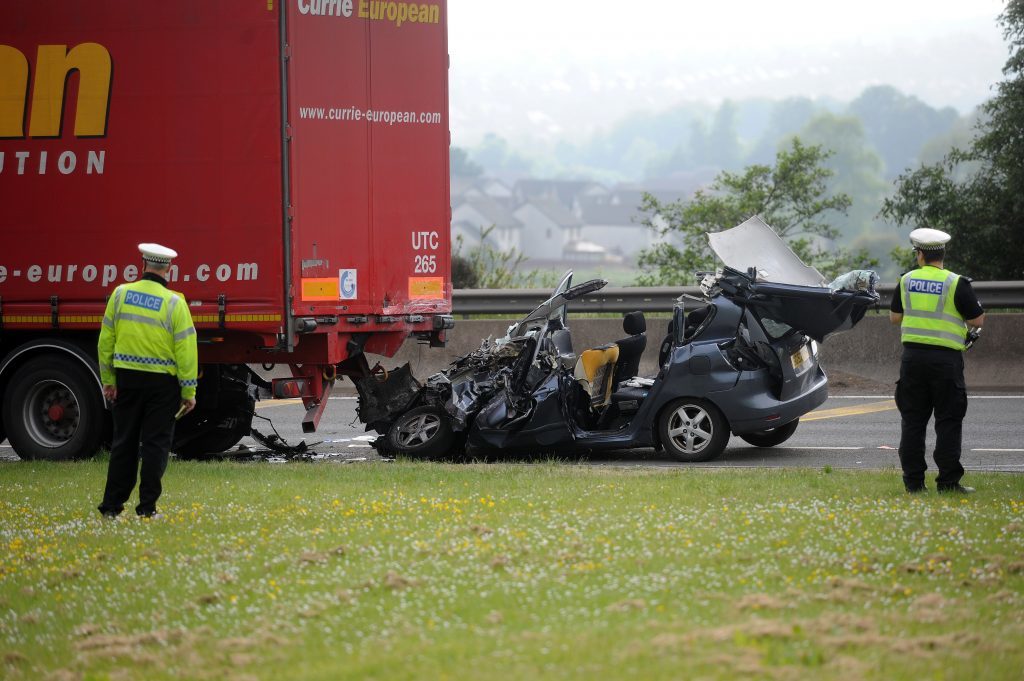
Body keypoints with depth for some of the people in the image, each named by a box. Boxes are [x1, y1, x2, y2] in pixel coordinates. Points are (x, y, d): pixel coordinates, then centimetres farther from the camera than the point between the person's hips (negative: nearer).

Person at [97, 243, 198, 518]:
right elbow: (185, 349, -10)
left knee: (124, 442, 11)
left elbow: (106, 340, 3)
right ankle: (147, 506, 2)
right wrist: (189, 391, -3)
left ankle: (112, 505, 13)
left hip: (127, 378, 3)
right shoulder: (174, 302, -10)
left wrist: (108, 380, 11)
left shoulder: (120, 294, -1)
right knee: (155, 444, 4)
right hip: (162, 382, -3)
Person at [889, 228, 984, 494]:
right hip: (946, 359, -3)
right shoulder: (956, 283, -8)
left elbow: (894, 317, 14)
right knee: (948, 420, 2)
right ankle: (948, 480, -1)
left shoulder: (907, 280, 4)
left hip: (913, 357, 4)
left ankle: (913, 480, 8)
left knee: (913, 419, 9)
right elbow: (977, 320, -5)